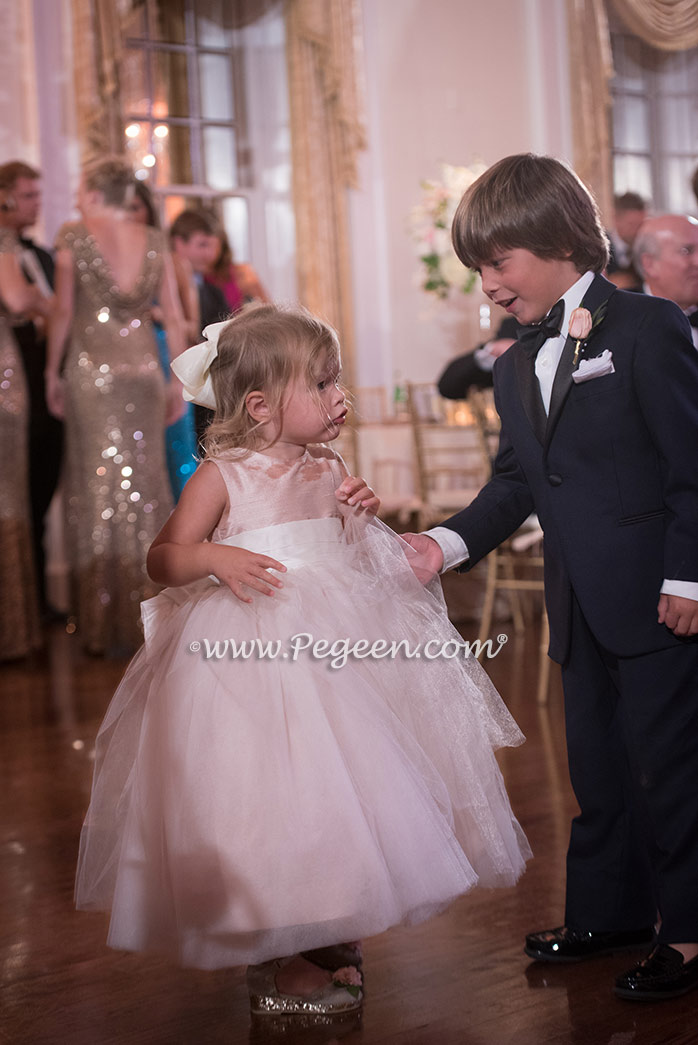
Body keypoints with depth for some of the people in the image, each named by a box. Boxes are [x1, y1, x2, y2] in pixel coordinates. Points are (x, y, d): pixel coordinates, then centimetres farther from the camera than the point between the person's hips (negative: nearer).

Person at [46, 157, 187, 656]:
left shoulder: (74, 237, -3)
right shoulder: (154, 242, 6)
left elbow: (64, 311, -4)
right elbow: (175, 319, 5)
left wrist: (53, 372, 5)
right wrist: (179, 382, 12)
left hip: (91, 370, -3)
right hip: (145, 371, 3)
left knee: (98, 486, 2)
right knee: (146, 484, 10)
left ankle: (108, 624, 5)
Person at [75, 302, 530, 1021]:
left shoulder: (327, 471, 7)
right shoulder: (221, 476, -9)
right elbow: (163, 558, -7)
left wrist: (361, 517, -2)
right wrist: (213, 558, -27)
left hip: (331, 649, 6)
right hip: (248, 658, -6)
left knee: (338, 790, 10)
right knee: (271, 800, -2)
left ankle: (326, 940, 28)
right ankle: (277, 962, 15)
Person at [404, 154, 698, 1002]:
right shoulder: (516, 367, 13)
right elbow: (515, 483, 13)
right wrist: (450, 542, -2)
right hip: (580, 610, 7)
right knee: (597, 765, 16)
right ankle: (608, 911, 30)